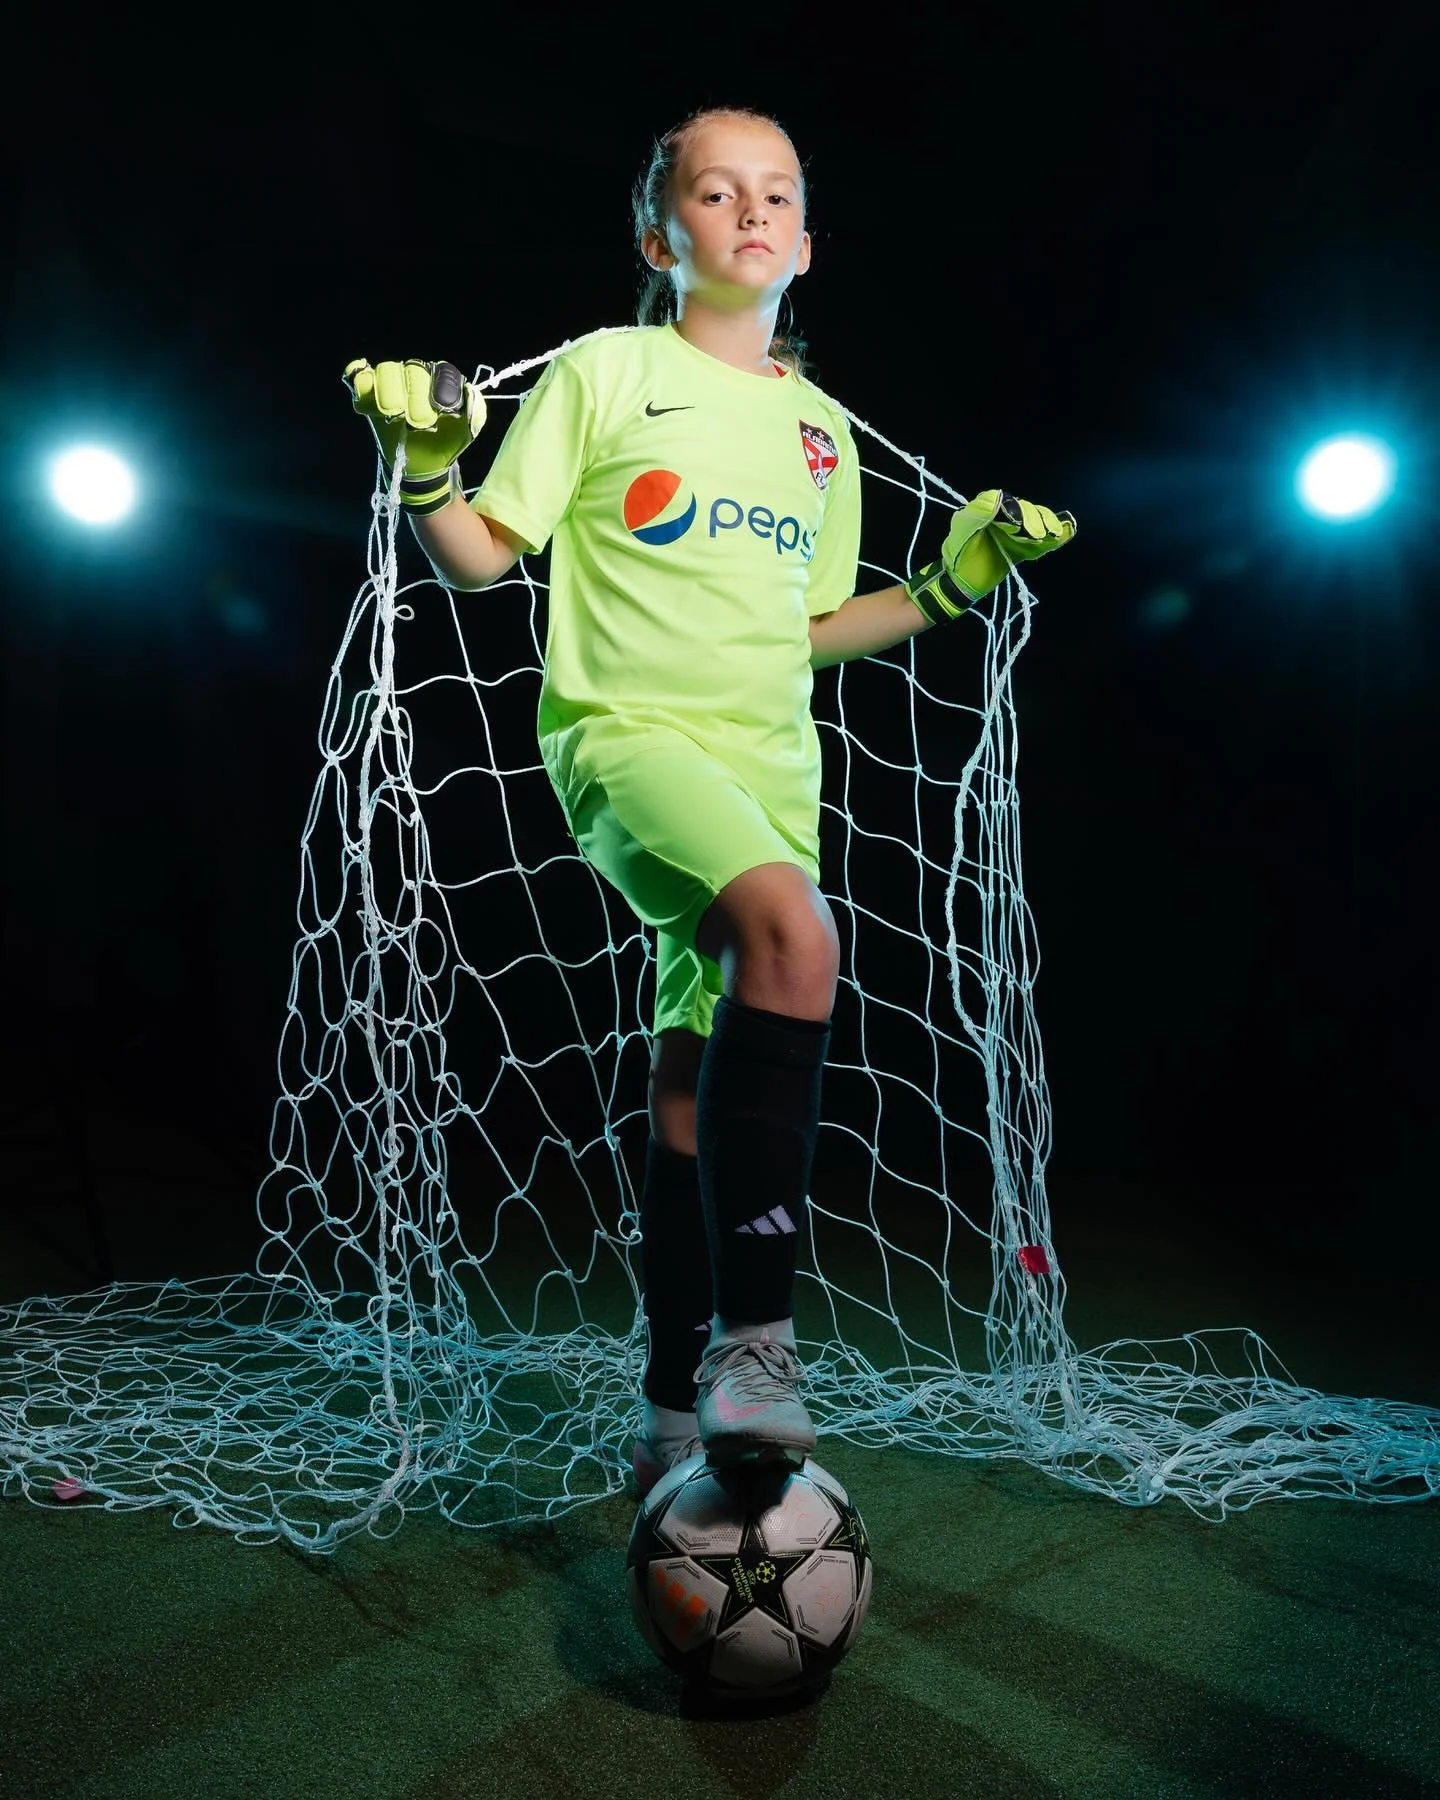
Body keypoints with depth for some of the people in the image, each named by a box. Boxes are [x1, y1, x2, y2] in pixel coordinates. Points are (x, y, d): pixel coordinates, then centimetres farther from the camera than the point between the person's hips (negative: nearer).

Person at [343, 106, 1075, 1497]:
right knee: (793, 931, -35)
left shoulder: (822, 427, 19)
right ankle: (752, 1338, -28)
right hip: (630, 735, -5)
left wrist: (951, 586, 18)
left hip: (772, 765, 5)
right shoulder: (604, 372, 5)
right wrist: (424, 467, -12)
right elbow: (480, 558, 5)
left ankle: (677, 1413, 19)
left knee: (698, 1081, 5)